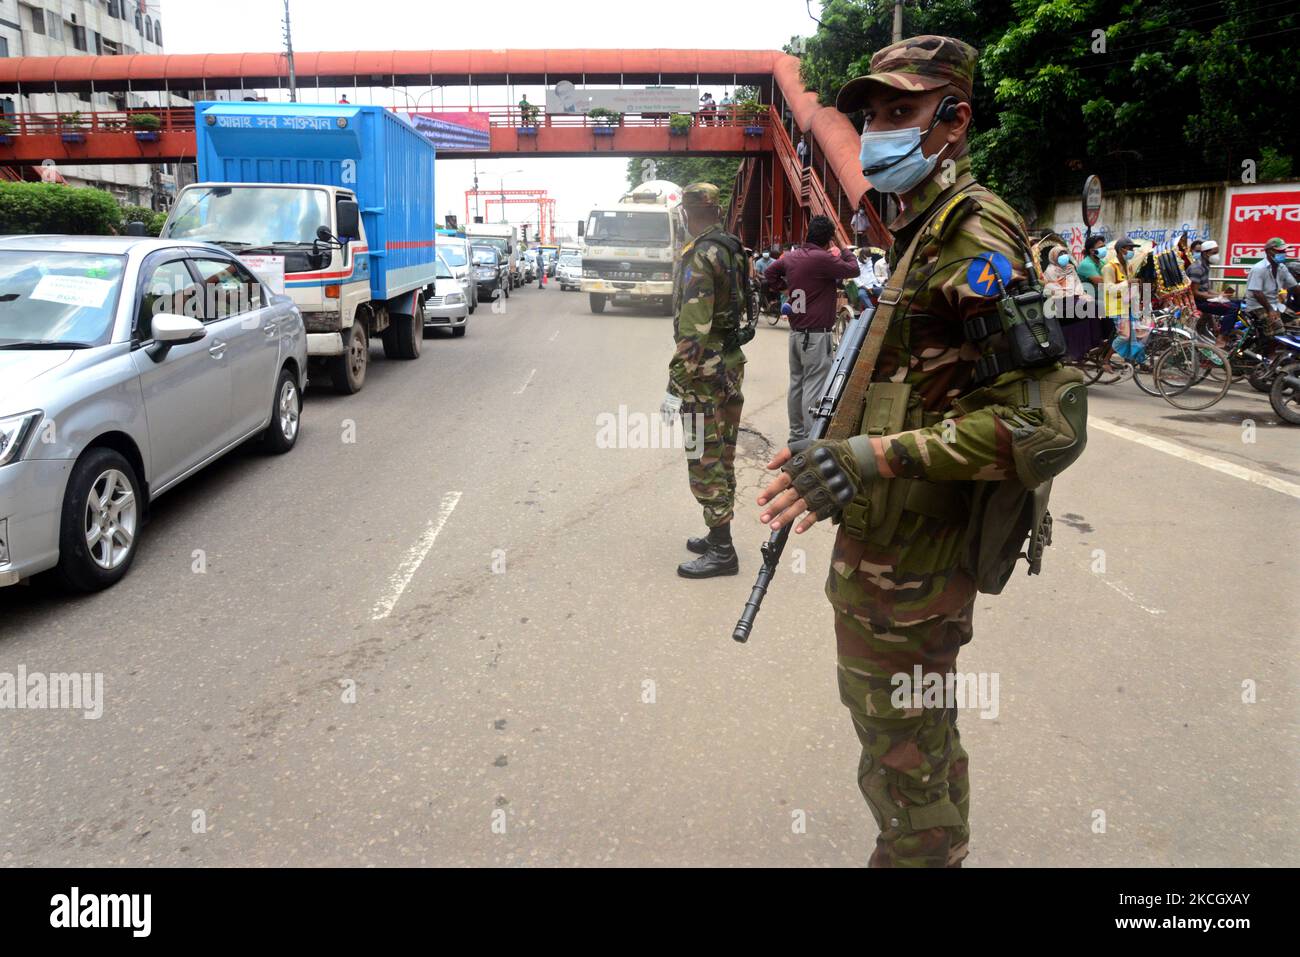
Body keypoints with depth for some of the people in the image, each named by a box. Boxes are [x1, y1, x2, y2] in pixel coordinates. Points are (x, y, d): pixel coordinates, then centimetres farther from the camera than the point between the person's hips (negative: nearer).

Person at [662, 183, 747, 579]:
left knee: (704, 462, -4)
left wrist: (676, 386, -21)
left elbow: (693, 329, -23)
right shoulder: (733, 250, 11)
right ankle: (719, 537, 26)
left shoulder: (699, 256, -16)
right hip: (733, 366, 9)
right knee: (722, 457, 16)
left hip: (705, 372, -9)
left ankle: (721, 552, 1)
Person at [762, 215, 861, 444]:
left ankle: (796, 434, 25)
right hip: (817, 335, -8)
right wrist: (845, 252, 10)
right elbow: (853, 270, -7)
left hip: (795, 332, 8)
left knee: (796, 383, 15)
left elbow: (769, 273, 21)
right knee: (814, 387, -5)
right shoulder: (823, 259, -18)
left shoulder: (791, 256, 6)